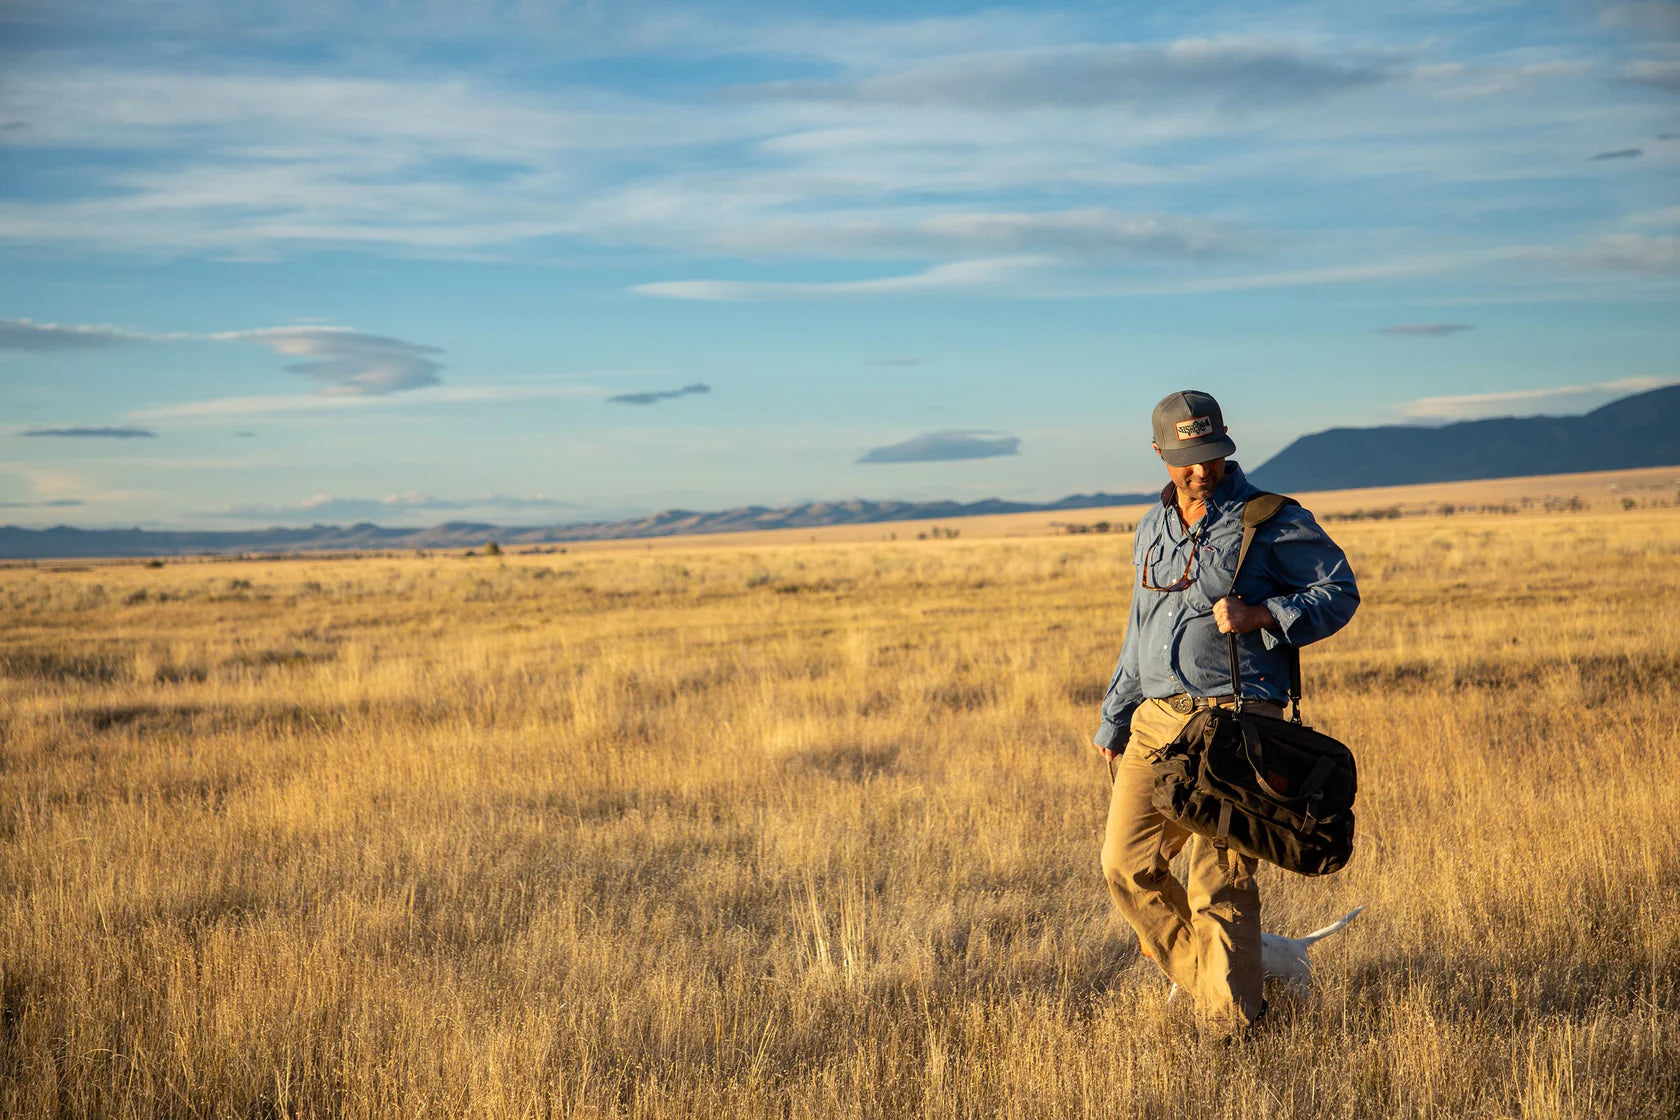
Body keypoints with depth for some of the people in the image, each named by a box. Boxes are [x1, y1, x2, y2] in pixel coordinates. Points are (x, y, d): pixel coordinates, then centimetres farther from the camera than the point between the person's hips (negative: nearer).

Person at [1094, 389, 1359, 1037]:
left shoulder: (1270, 522, -1)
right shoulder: (1152, 529, 18)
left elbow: (1339, 592, -1)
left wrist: (1259, 614, -16)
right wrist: (1113, 721, 28)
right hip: (1156, 719, 6)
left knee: (1218, 880, -7)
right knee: (1127, 865, 0)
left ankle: (1232, 1020, 5)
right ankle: (1207, 981, 17)